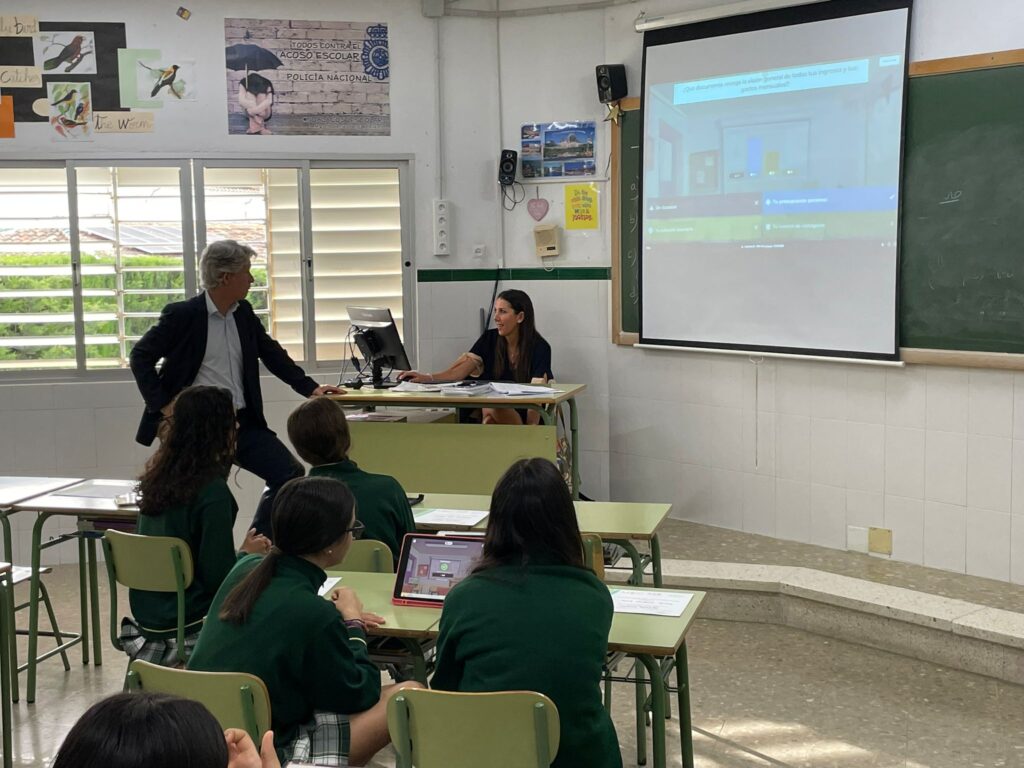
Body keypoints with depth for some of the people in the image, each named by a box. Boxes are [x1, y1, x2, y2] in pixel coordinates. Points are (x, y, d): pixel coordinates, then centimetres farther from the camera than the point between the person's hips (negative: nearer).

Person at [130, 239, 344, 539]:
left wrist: (310, 388, 8)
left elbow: (272, 353, 16)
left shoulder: (244, 313, 7)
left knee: (290, 474, -2)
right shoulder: (182, 315, -10)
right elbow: (140, 357, -3)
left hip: (243, 423, 6)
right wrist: (162, 405, -11)